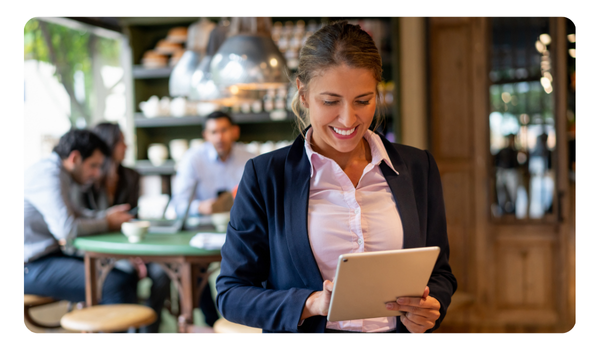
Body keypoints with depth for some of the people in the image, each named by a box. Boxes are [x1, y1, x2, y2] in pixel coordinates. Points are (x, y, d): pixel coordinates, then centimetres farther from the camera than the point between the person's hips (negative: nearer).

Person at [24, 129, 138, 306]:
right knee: (112, 287, -23)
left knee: (127, 278, 1)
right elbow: (67, 230, -25)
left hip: (52, 254, 10)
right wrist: (107, 223, -9)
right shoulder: (48, 175, -18)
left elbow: (74, 214, 24)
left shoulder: (61, 175, 14)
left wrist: (106, 214, 5)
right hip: (31, 265, -10)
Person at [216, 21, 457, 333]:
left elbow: (440, 272, 15)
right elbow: (231, 293, 0)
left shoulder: (417, 168, 8)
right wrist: (311, 303, -15)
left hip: (399, 336, 2)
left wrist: (428, 308, -6)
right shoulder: (265, 175, 0)